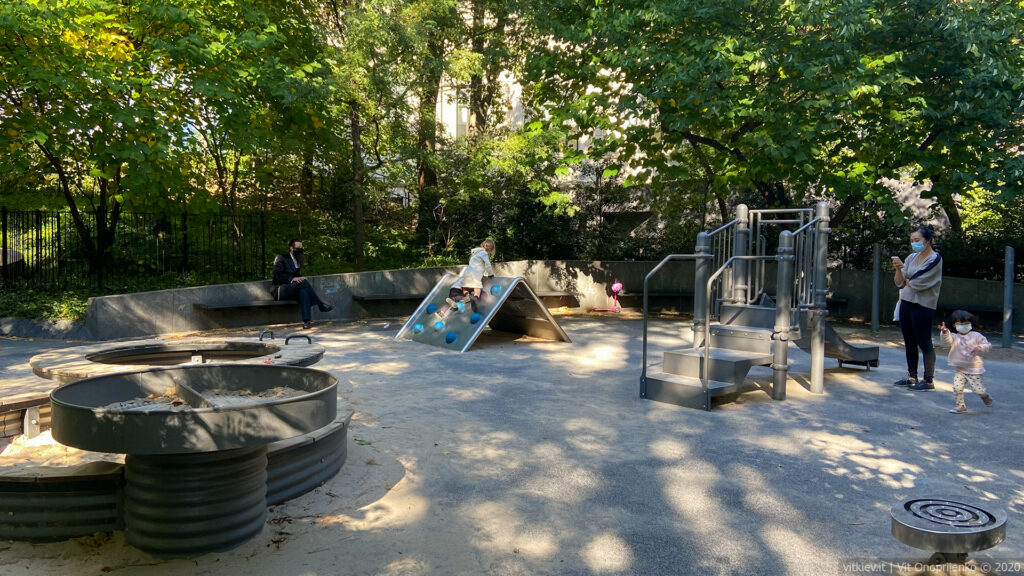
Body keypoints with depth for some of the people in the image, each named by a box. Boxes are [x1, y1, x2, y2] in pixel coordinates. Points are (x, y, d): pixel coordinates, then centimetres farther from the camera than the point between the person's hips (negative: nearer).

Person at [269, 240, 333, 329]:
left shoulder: (298, 261, 23)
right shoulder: (280, 258, 1)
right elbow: (277, 275, -12)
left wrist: (299, 278, 0)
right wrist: (292, 279, -23)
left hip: (291, 291, 6)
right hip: (279, 290, -6)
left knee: (303, 292, -31)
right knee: (303, 281, -31)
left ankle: (306, 321, -45)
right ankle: (321, 305, -27)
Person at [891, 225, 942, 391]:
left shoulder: (935, 259, -9)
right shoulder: (912, 257, 8)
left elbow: (918, 283, -16)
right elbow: (899, 282, 4)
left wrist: (907, 281, 3)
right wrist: (898, 269, -14)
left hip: (923, 307, -6)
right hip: (906, 304, 6)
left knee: (924, 343, -2)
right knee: (909, 342, 11)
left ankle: (929, 381, 4)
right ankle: (911, 376, 20)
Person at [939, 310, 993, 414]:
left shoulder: (976, 336, -1)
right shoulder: (954, 337, -2)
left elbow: (988, 345, 2)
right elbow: (947, 339, -24)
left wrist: (980, 348, -20)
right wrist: (945, 332, -46)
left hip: (974, 370, -1)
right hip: (960, 370, 1)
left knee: (978, 389, -2)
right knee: (957, 388, -12)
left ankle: (985, 396, 34)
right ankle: (960, 405, 7)